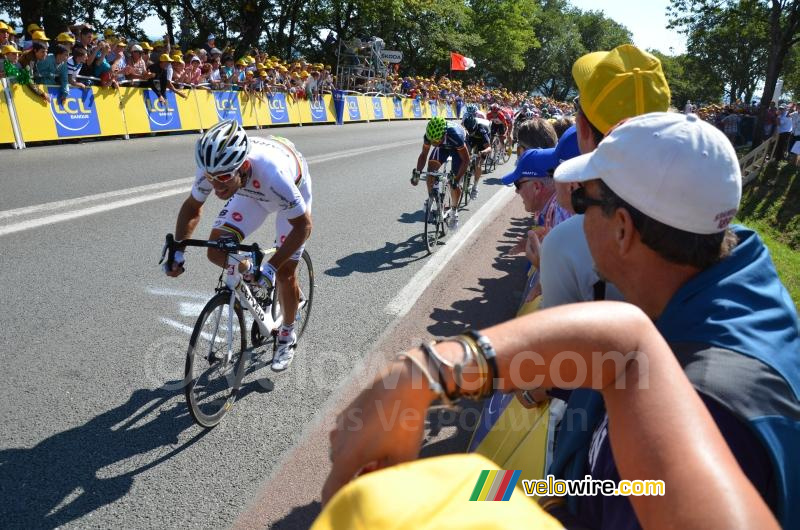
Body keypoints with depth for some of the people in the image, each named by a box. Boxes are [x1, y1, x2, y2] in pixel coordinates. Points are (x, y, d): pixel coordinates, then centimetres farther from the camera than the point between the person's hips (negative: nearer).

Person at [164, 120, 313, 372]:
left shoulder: (273, 175, -45)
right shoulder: (213, 168, -31)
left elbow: (303, 226, -32)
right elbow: (192, 208, -10)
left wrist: (271, 267, -37)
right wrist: (177, 251, -21)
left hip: (292, 189, -4)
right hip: (251, 191, 4)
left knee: (284, 273, -6)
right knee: (217, 252, -13)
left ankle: (287, 336, 18)